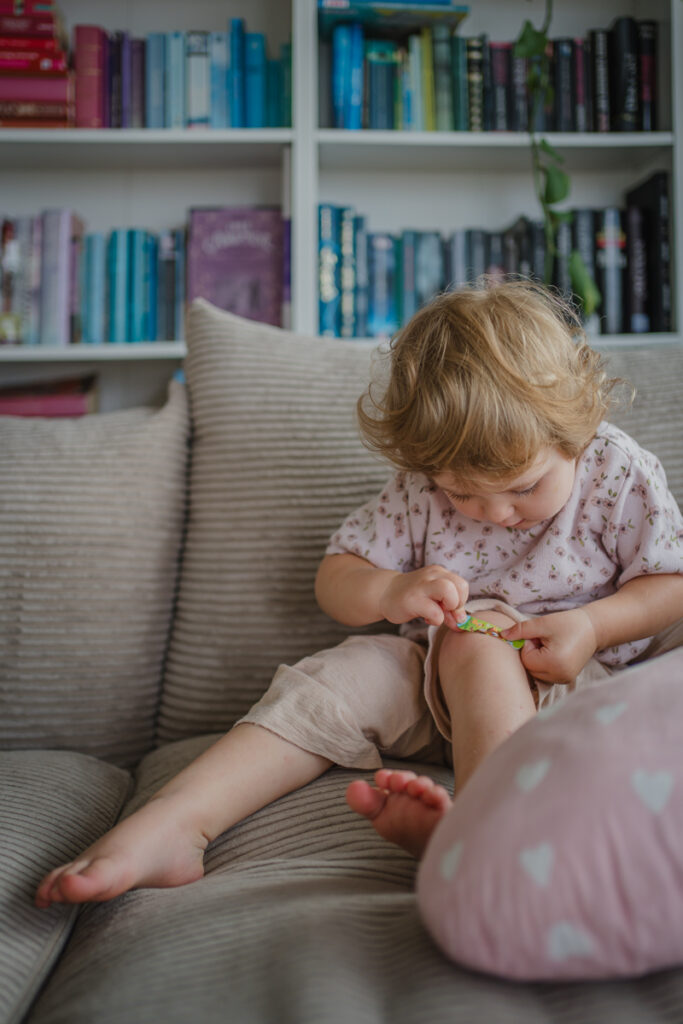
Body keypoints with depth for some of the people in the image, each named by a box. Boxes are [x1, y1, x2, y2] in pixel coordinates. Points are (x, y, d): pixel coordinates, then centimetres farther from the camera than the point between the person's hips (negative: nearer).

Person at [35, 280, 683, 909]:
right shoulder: (419, 489, -4)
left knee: (474, 640, -33)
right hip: (441, 678, 3)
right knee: (335, 681, -22)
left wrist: (592, 626, -20)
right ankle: (172, 821, -33)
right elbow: (334, 579, 1)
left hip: (575, 679, -2)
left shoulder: (619, 471, -8)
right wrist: (390, 592, -23)